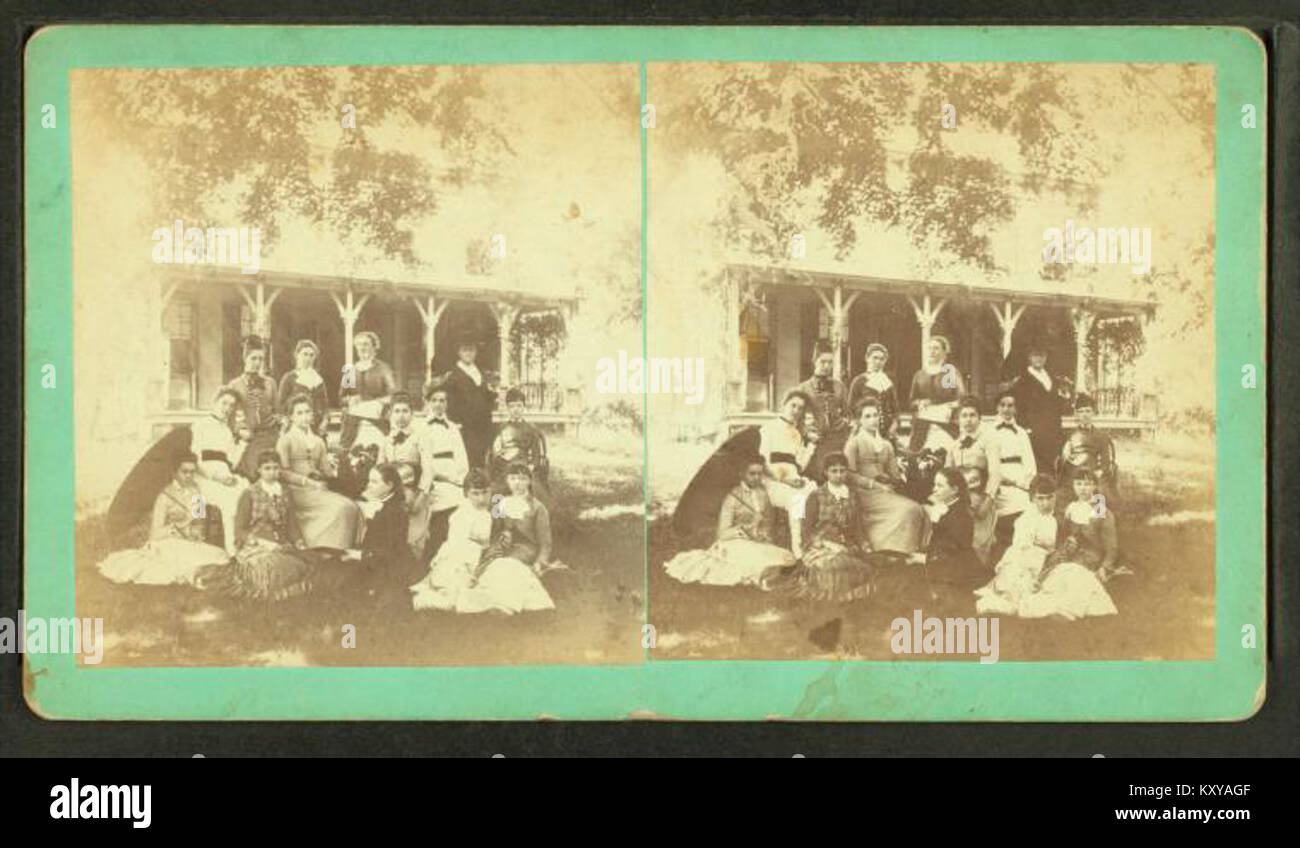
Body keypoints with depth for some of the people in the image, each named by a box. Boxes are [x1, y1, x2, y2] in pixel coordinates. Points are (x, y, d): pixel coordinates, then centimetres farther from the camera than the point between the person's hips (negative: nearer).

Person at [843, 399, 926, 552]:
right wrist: (874, 484, -11)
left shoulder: (886, 445, 22)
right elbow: (850, 475, -4)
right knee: (906, 509, -28)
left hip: (885, 492, 5)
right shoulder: (854, 443, 6)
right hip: (865, 494, -5)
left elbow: (895, 476, 19)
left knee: (916, 509, -24)